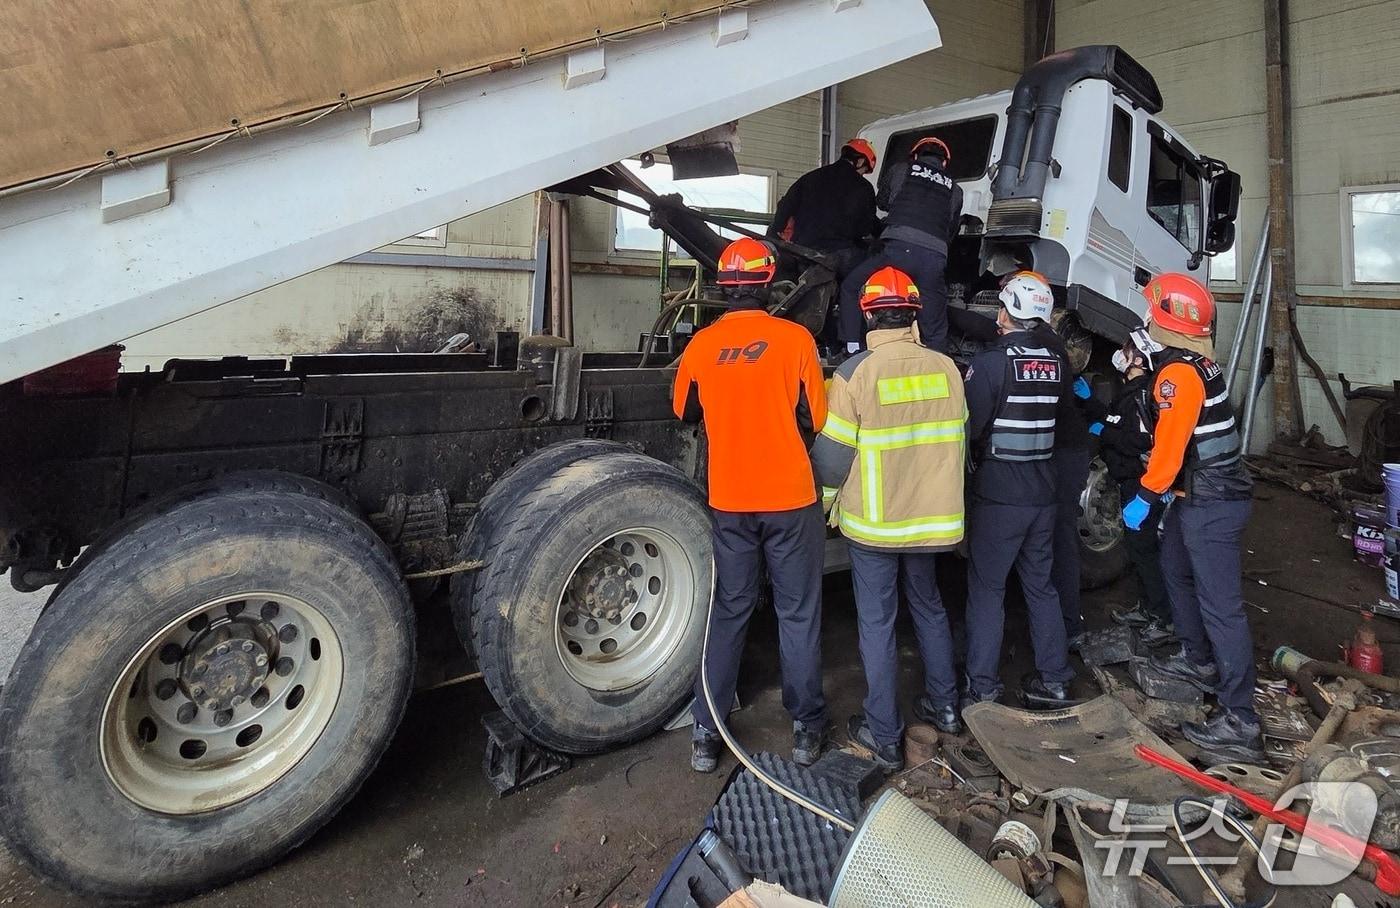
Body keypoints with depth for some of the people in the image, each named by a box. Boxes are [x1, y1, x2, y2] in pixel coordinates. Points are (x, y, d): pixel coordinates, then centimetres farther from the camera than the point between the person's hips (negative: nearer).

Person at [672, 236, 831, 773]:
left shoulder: (702, 345, -4)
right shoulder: (794, 339, -10)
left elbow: (685, 412, 10)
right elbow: (814, 420, -5)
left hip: (729, 501, 2)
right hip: (790, 498, -2)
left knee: (729, 611, 15)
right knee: (798, 613, 12)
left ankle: (707, 732, 19)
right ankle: (806, 727, 22)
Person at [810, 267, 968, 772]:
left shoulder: (856, 373, -16)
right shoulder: (945, 369, -3)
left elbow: (833, 454, -13)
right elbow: (958, 441, 8)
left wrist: (830, 497, 6)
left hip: (873, 522, -4)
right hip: (932, 518, 5)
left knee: (877, 624, 7)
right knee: (929, 608, 24)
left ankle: (885, 738, 16)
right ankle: (944, 707, 36)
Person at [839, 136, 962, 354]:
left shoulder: (900, 172, 20)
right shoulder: (954, 189, 25)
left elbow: (883, 202, 36)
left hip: (899, 247, -2)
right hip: (936, 256, 3)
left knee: (851, 288, 15)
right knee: (934, 330, 11)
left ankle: (853, 350, 6)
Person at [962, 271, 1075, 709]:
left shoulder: (991, 362, -15)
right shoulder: (1057, 363, 3)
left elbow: (969, 427, -17)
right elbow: (1063, 422, 8)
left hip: (997, 495, -5)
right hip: (1042, 493, 6)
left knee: (986, 589, 4)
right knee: (1041, 585, 16)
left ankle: (982, 685, 10)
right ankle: (1054, 679, 23)